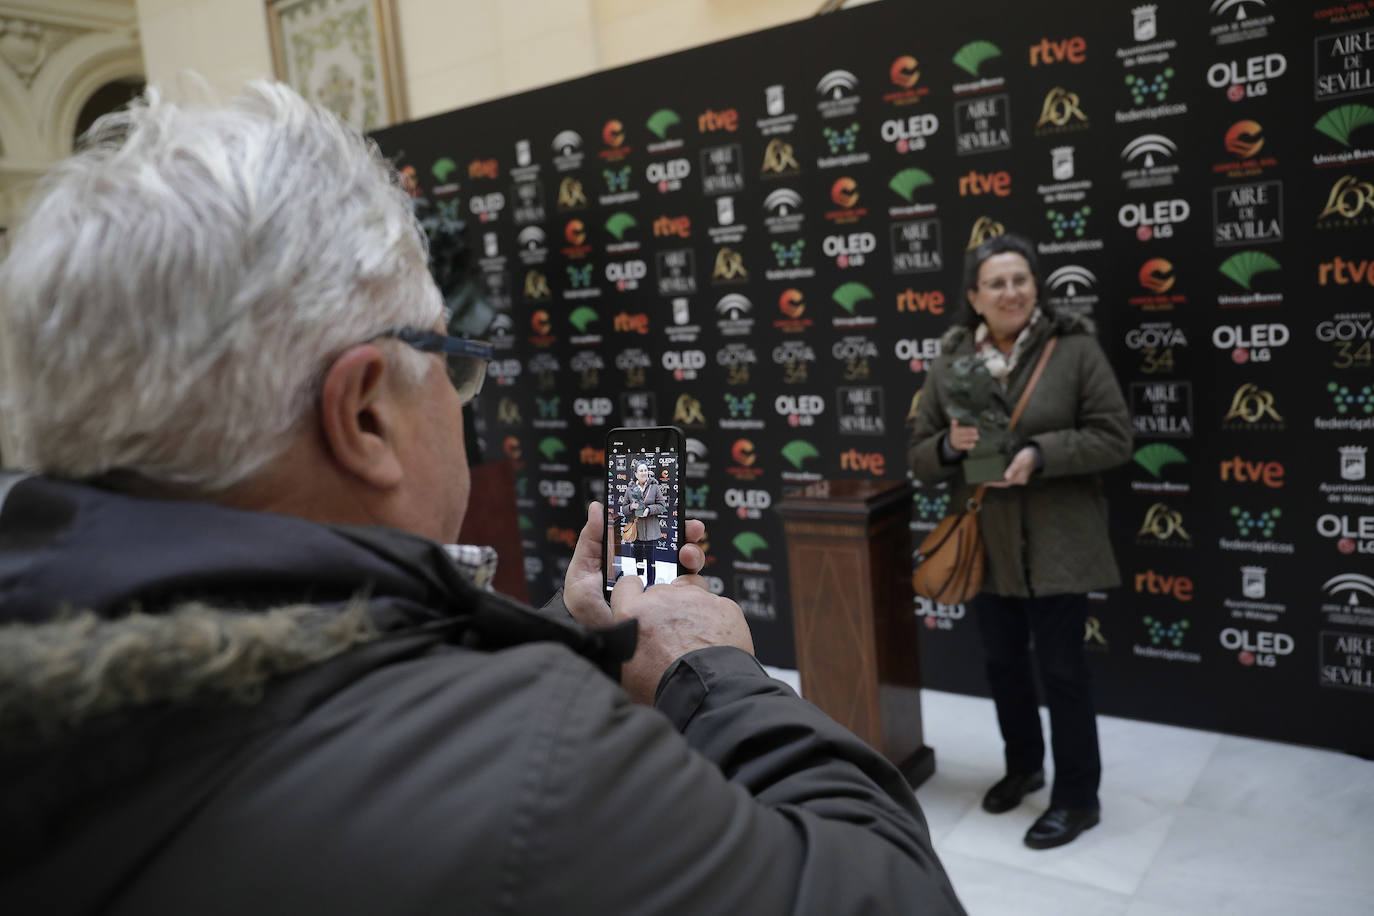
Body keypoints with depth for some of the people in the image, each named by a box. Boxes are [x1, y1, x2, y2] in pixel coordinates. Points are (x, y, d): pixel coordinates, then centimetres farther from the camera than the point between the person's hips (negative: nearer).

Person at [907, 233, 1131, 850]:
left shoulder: (1075, 348, -8)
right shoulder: (949, 363, 1)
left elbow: (1114, 437, -9)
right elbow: (918, 458, 5)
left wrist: (1040, 454, -22)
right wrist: (950, 445, -18)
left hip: (1057, 542, -4)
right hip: (986, 543, 4)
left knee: (1062, 670, 5)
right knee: (1003, 664, 18)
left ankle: (1077, 797, 24)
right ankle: (1023, 764, 42)